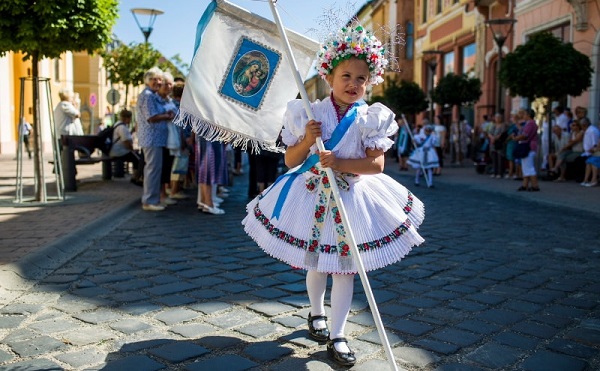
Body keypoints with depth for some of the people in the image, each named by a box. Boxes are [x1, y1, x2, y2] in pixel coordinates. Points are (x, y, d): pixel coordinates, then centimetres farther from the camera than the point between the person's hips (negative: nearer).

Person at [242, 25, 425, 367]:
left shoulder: (370, 119, -6)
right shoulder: (309, 114, -5)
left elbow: (377, 164, -13)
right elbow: (291, 161, -2)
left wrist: (340, 163, -25)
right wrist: (307, 141, -20)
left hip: (351, 197, 0)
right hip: (312, 195, 1)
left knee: (345, 266, 3)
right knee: (316, 263, 15)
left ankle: (337, 336, 16)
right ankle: (317, 313, 42)